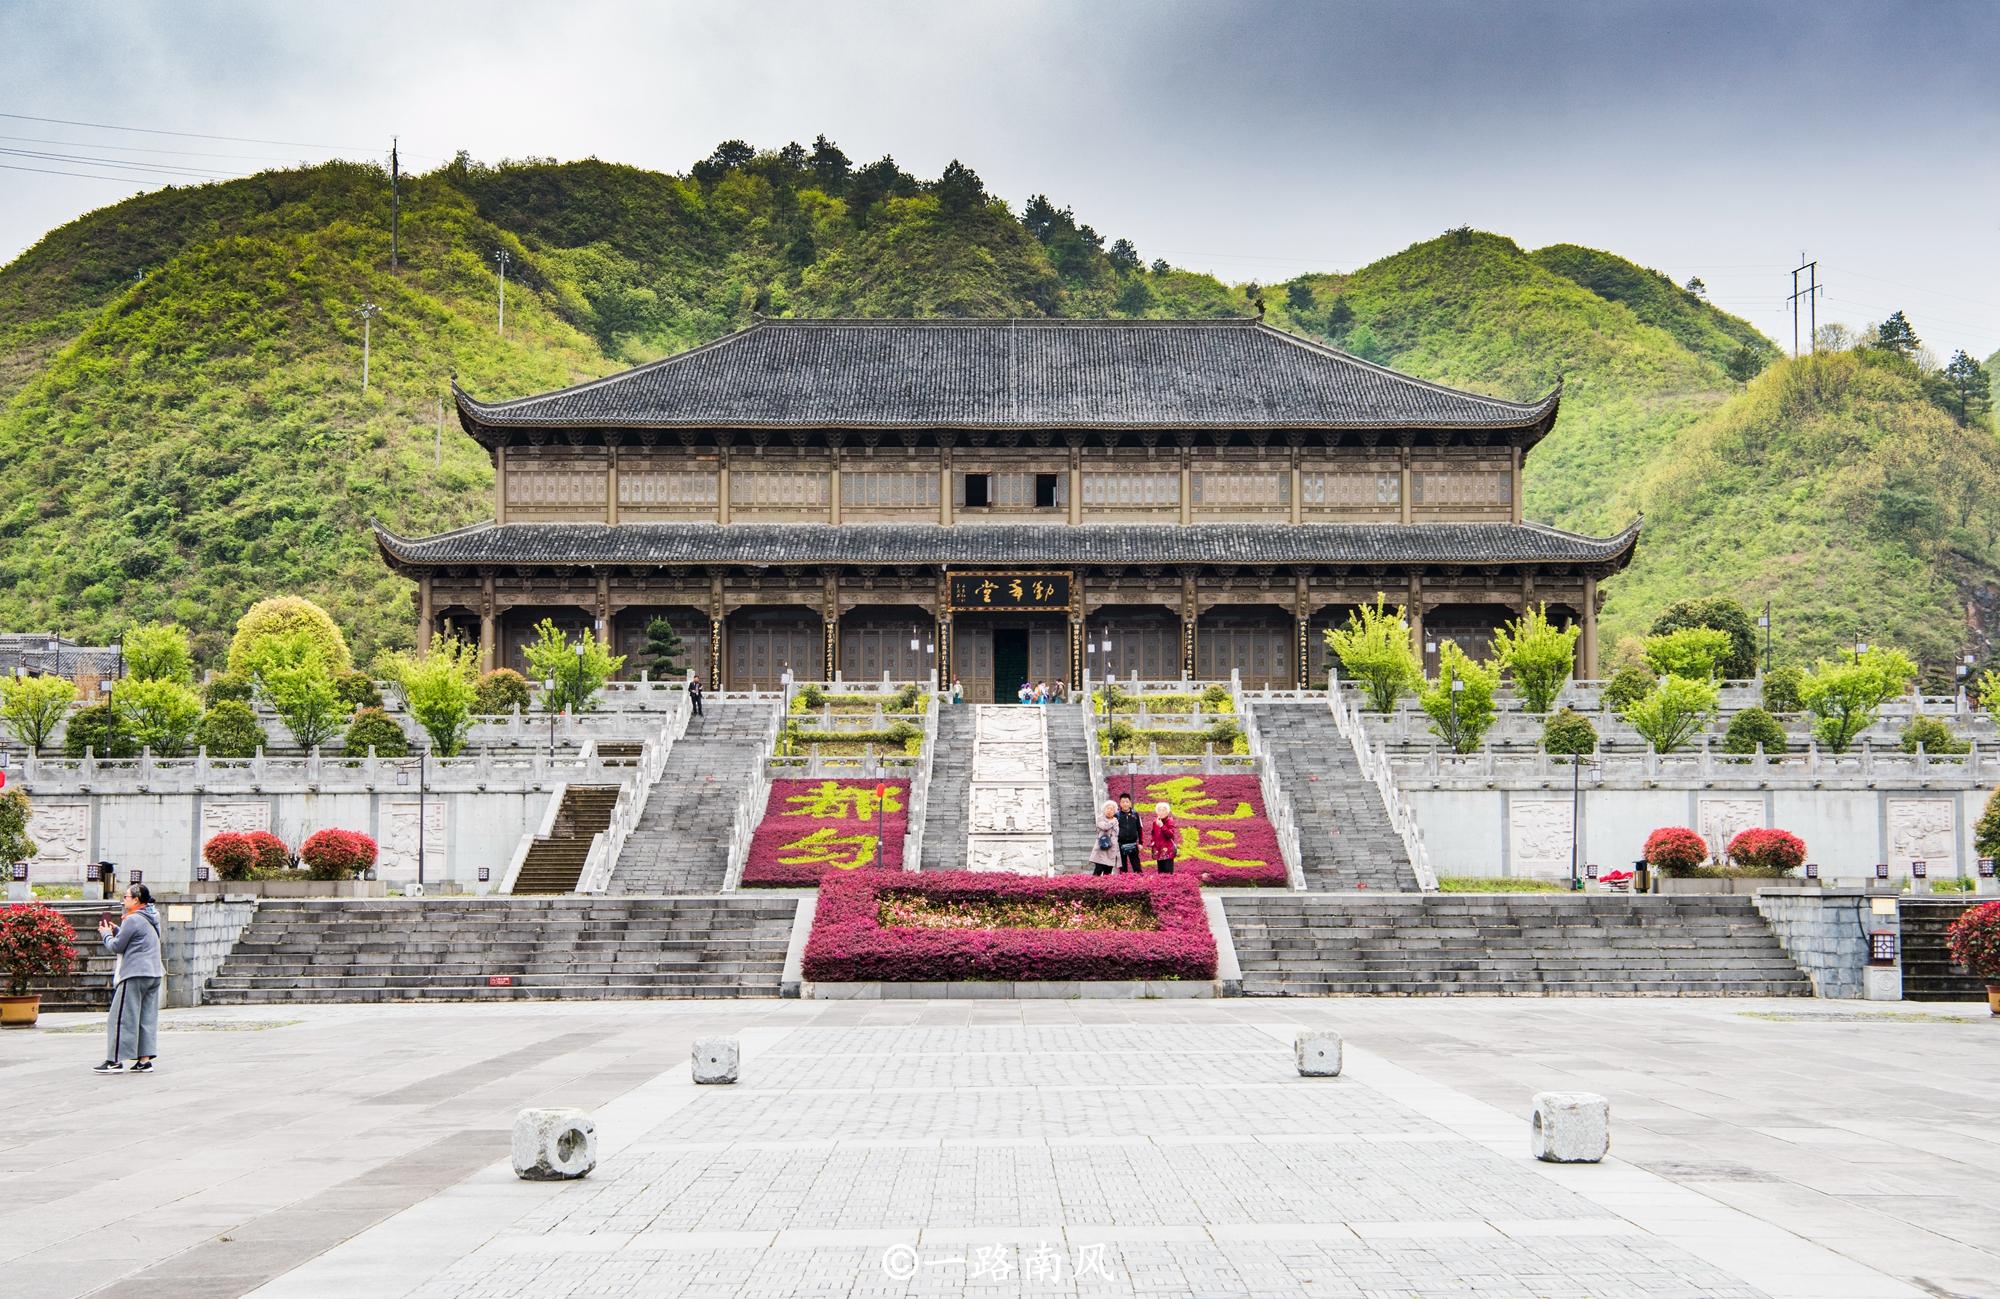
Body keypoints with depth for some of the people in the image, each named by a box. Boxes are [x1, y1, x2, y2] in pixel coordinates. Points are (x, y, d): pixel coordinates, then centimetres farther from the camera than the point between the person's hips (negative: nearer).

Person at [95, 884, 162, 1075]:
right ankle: (145, 1060, 5)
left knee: (122, 1018, -2)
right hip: (154, 975, 9)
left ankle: (115, 1061, -1)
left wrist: (106, 933, 10)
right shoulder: (152, 920, 15)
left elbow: (117, 946, -7)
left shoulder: (133, 920, -12)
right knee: (147, 1018, 7)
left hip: (135, 975, -9)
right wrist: (115, 930, 19)